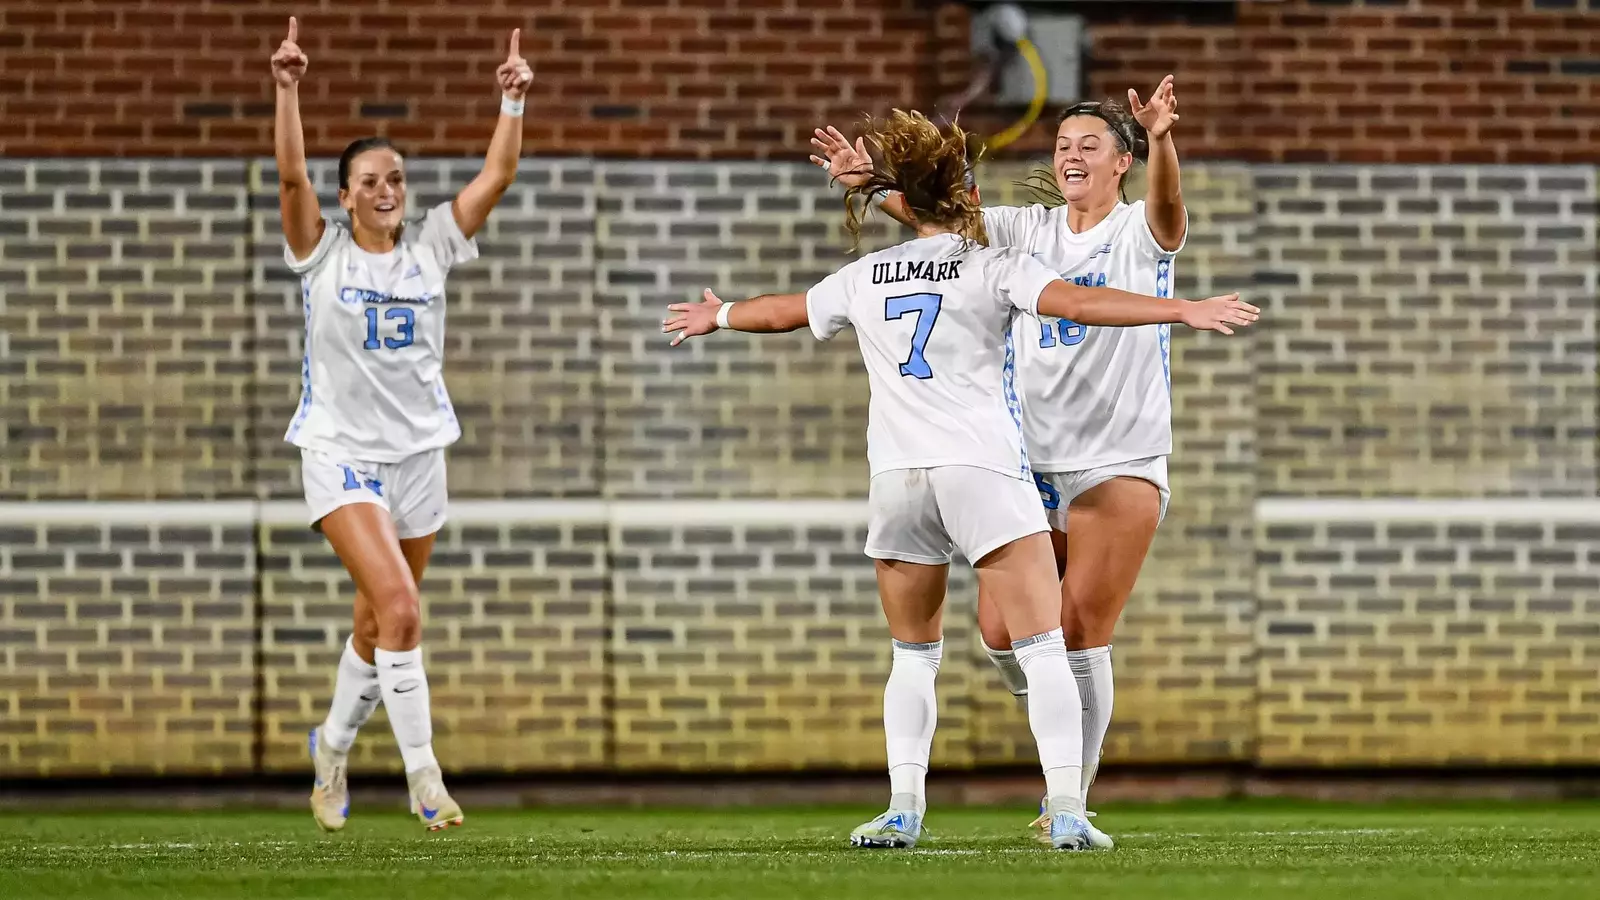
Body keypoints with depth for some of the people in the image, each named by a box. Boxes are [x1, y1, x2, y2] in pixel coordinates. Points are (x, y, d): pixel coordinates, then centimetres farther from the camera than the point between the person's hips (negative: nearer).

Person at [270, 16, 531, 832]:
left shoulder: (430, 246, 5)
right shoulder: (324, 252, -3)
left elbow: (497, 173, -1)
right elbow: (291, 176, -18)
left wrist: (513, 100, -11)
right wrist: (288, 90, -27)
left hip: (418, 451, 4)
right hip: (341, 451, -4)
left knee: (378, 626, 12)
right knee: (399, 608, -21)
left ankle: (332, 746, 36)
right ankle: (422, 775, -19)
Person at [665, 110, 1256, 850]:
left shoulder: (865, 277, 15)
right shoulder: (991, 268, 2)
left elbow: (783, 311, 31)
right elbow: (1077, 303, -13)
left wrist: (718, 316, 51)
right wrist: (1184, 311, -15)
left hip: (895, 476, 4)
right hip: (984, 470, -4)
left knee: (914, 655, 16)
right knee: (1043, 647, -5)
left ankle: (903, 809, 5)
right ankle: (1066, 810, -16)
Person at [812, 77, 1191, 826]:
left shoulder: (1141, 232, -2)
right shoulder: (1029, 230, 9)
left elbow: (1166, 203, -26)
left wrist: (1161, 143, -48)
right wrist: (867, 182, -22)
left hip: (1120, 466, -4)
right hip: (1032, 462, 4)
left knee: (1080, 636, -7)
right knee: (1001, 631, -3)